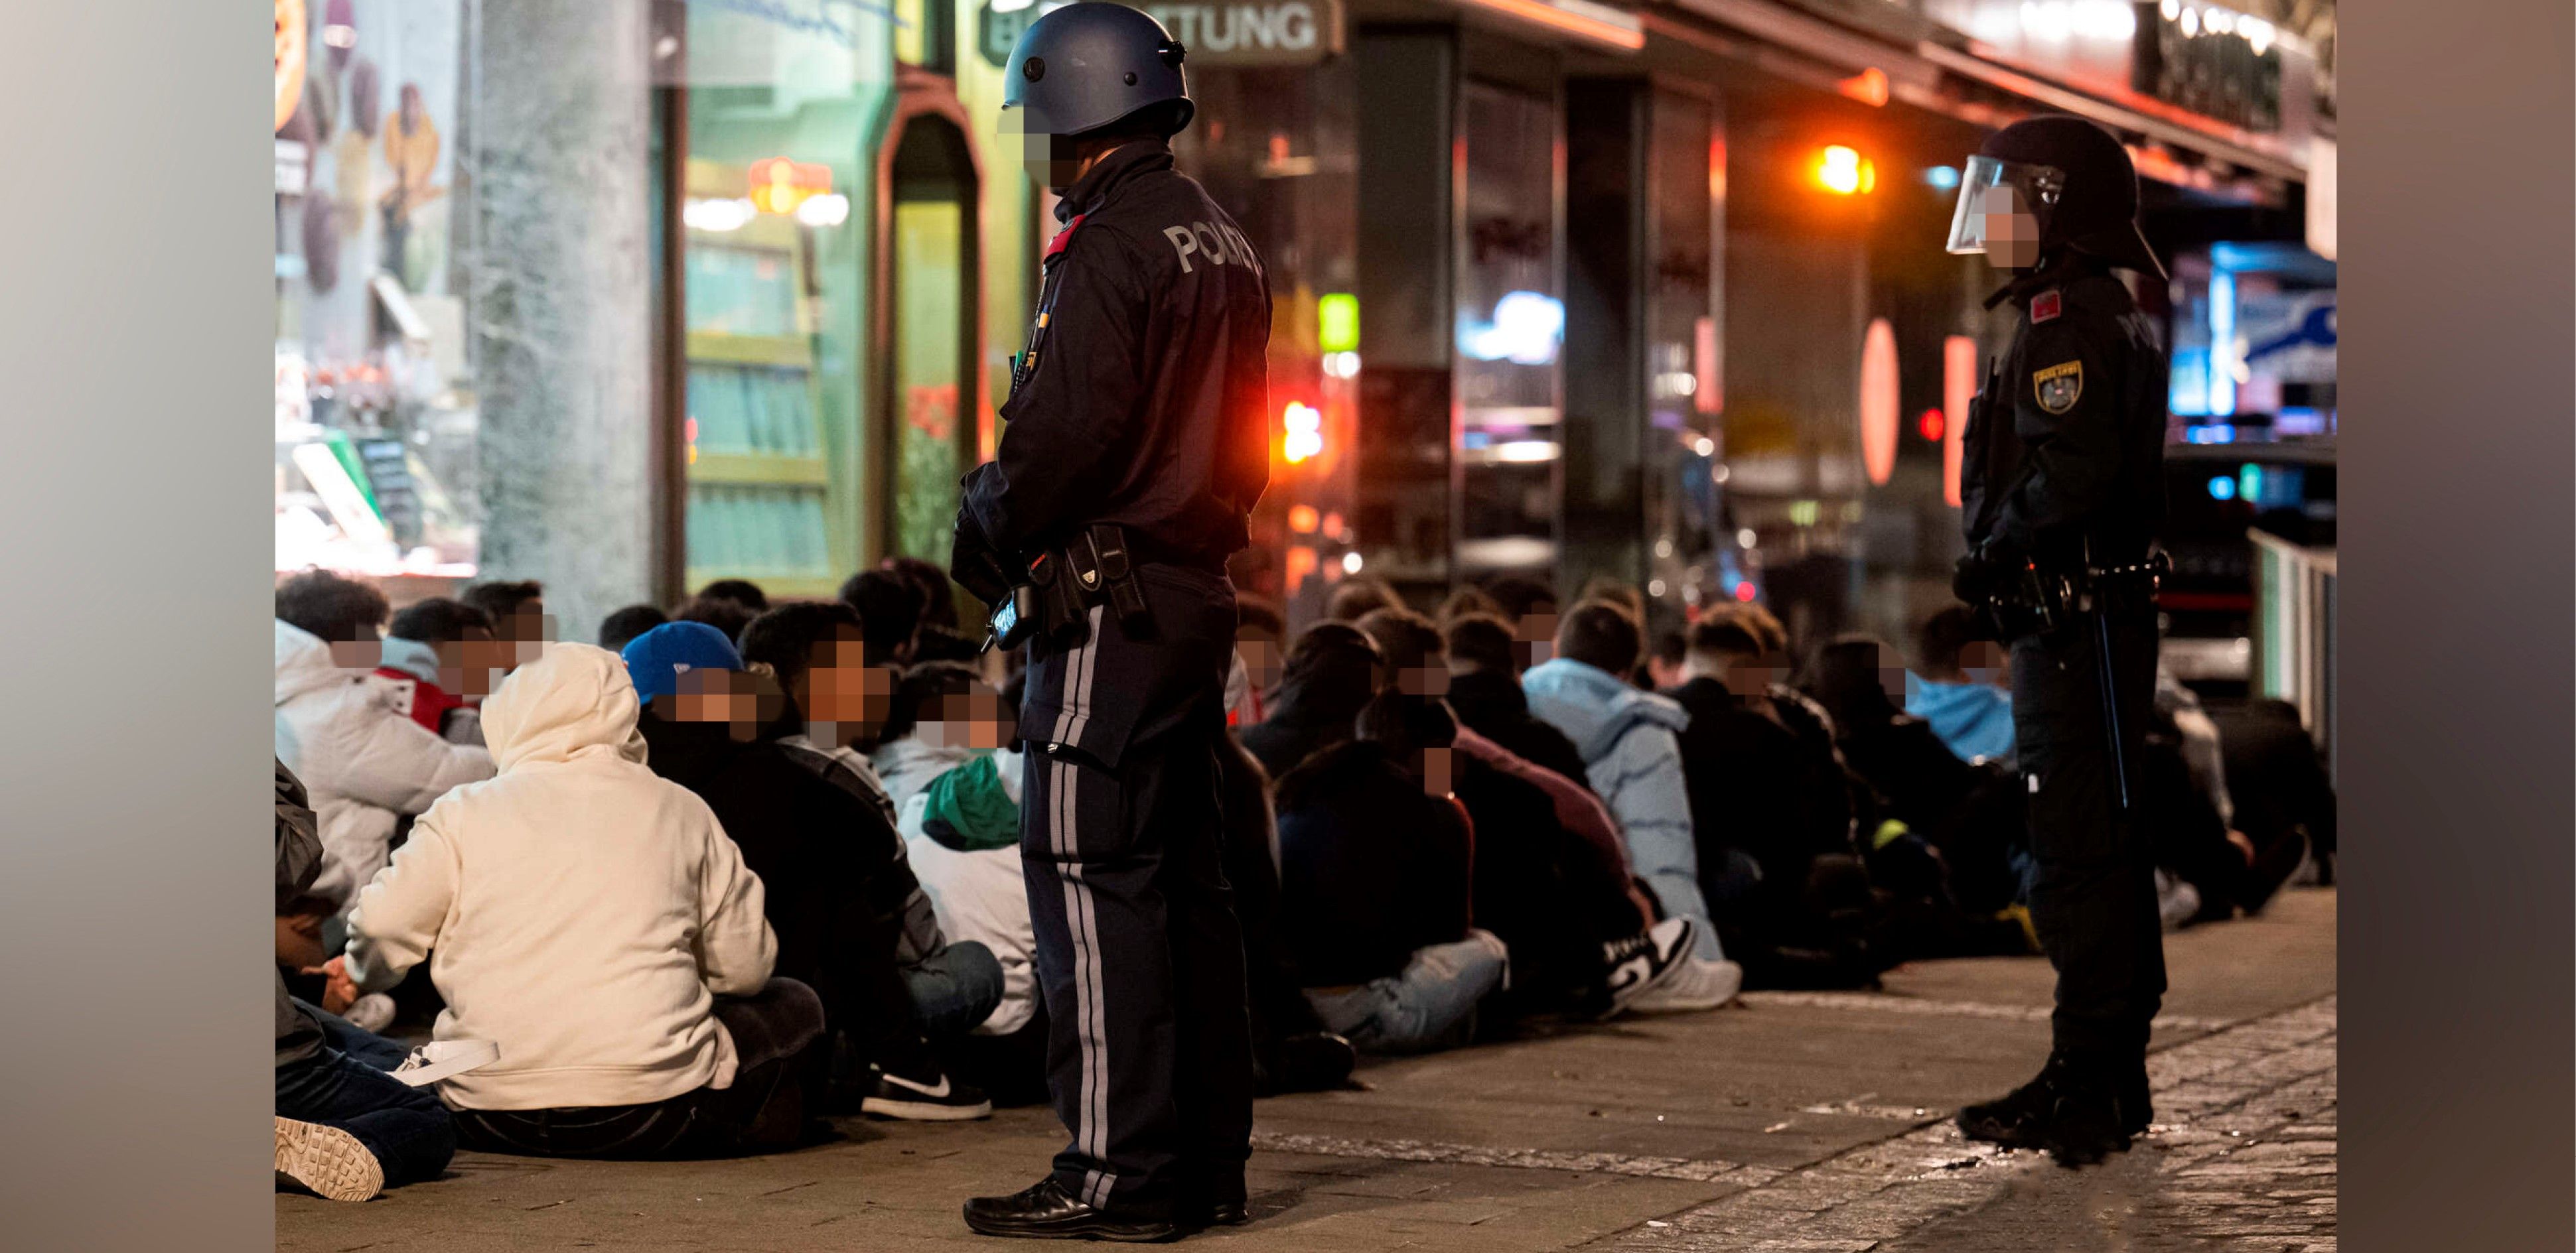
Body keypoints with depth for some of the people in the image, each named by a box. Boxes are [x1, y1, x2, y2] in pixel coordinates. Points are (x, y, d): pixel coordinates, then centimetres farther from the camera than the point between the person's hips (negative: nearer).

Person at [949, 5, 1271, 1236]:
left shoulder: (1109, 245, -13)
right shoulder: (1223, 244, 16)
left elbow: (1068, 429, -19)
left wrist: (991, 532, -4)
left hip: (1111, 604, -9)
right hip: (1198, 590, 9)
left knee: (1091, 879, -7)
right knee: (1184, 878, 12)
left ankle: (1118, 1170, -9)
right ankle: (1207, 1157, 16)